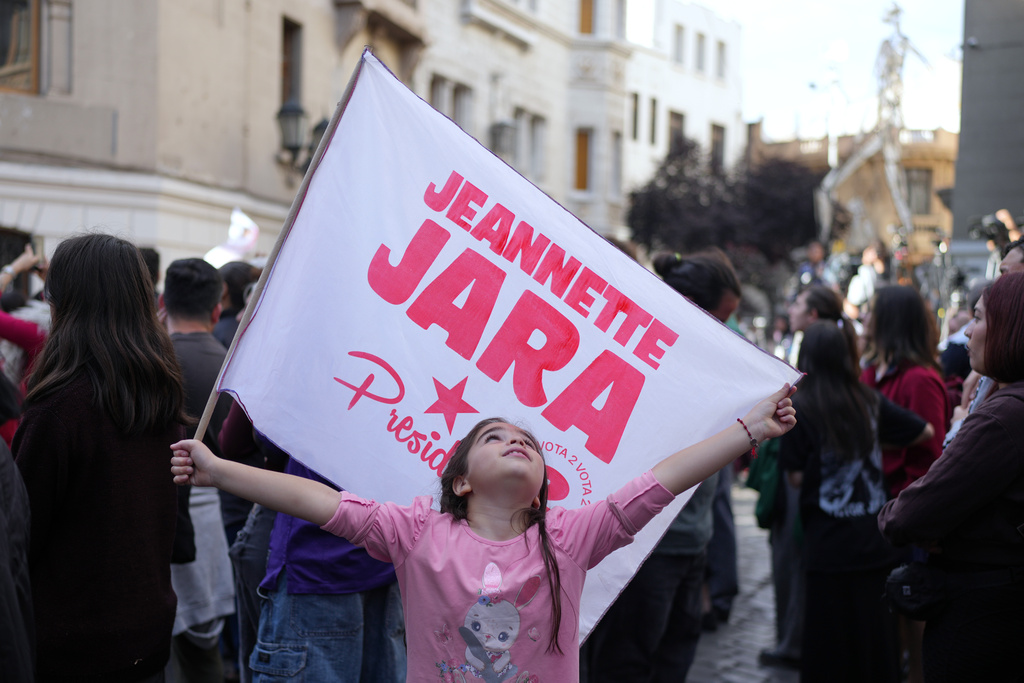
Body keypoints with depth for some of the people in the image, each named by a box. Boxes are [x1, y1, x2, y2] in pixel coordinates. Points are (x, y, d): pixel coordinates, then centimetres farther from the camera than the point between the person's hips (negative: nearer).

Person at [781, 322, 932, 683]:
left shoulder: (799, 408, -10)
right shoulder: (870, 401, 0)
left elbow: (796, 477, -9)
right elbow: (926, 431, 10)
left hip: (829, 542, -3)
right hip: (876, 540, 3)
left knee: (829, 641, 8)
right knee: (877, 630, 14)